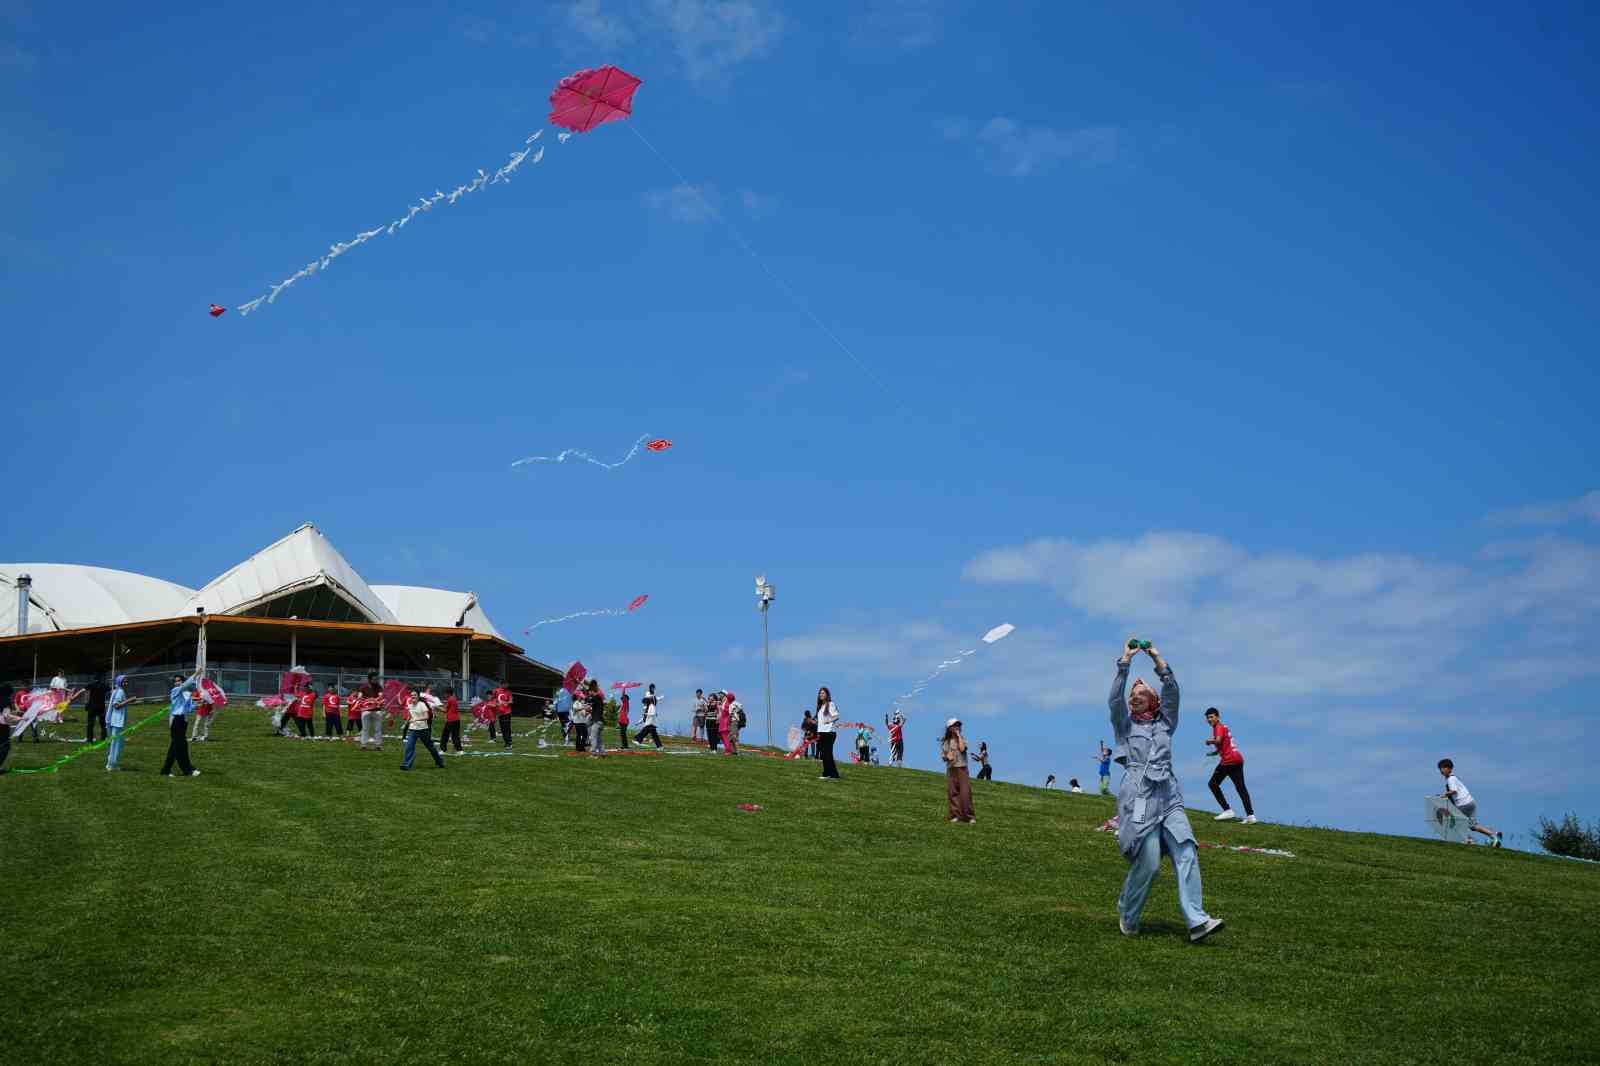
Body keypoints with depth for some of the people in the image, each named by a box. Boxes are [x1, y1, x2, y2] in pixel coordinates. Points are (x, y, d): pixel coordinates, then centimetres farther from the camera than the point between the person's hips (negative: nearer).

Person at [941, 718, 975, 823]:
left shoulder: (962, 739, 5)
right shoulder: (946, 742, 11)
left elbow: (962, 748, -16)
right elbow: (943, 756, 12)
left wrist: (958, 735, -8)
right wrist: (947, 756, -11)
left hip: (962, 768, -2)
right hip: (951, 769, 2)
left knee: (965, 792, -9)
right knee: (952, 792, 0)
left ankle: (970, 816, -6)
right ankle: (956, 815, 8)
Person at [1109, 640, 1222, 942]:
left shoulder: (1165, 723, 19)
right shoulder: (1124, 724, 12)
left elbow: (1172, 694, 6)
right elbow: (1115, 698, -4)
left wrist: (1159, 662, 2)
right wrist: (1125, 662, -8)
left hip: (1169, 796, 3)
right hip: (1139, 797, -3)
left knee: (1186, 854, -13)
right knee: (1148, 864, -8)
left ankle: (1197, 922, -19)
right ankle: (1127, 917, 13)